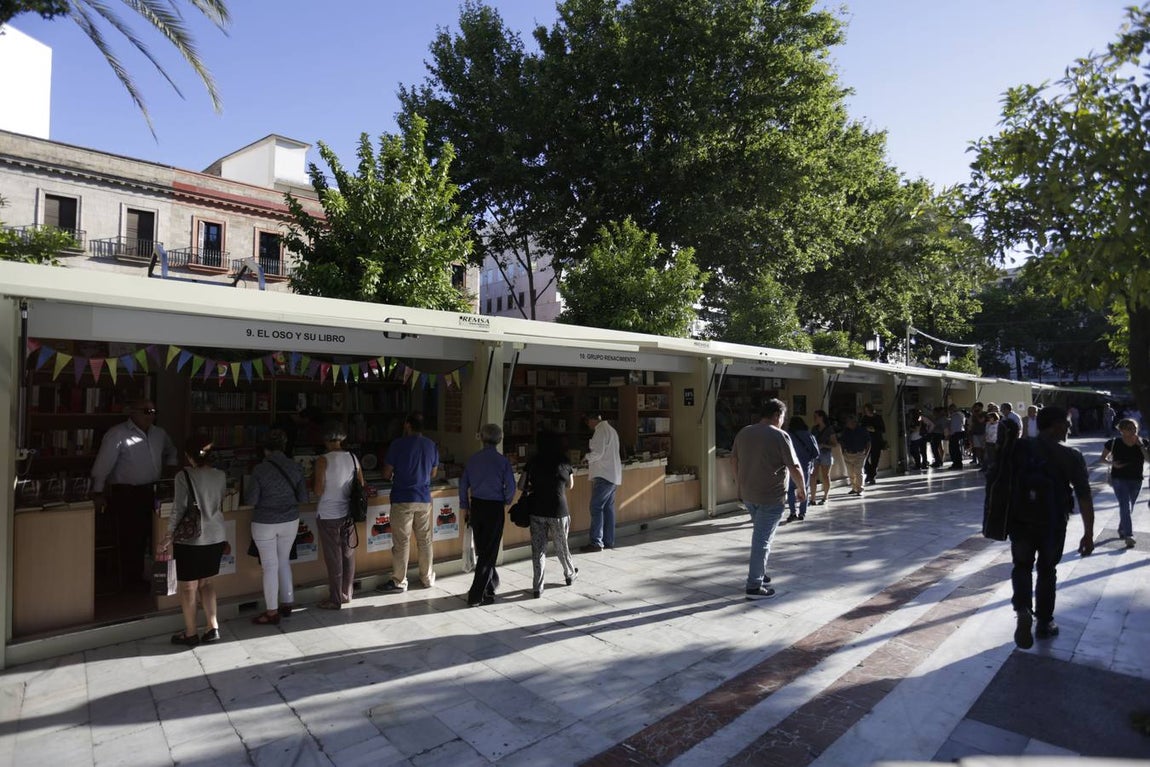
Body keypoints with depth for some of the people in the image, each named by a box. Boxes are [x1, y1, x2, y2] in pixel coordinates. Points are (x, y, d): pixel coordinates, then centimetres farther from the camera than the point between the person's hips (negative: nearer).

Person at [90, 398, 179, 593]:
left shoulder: (159, 434, 12)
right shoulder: (117, 434, -9)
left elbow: (171, 452, 33)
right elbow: (104, 463, -14)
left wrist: (172, 467, 21)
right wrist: (98, 493, -18)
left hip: (151, 492, 6)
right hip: (126, 494, -6)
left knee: (143, 536, 13)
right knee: (130, 538, 0)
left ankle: (137, 578, 26)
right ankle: (129, 582, 13)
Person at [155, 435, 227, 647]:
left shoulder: (184, 476, -14)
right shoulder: (221, 476, 0)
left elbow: (178, 510, -13)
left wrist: (168, 538, -5)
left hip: (190, 540, -5)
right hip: (216, 538, 5)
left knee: (188, 588, 10)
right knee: (206, 583, 19)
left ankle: (190, 634, 21)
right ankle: (213, 628, 17)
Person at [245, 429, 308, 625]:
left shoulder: (260, 469, -16)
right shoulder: (296, 467, -5)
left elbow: (250, 500, -12)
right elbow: (303, 497, 0)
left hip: (265, 523, -4)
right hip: (290, 521, 4)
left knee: (270, 566, 6)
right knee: (284, 561, 19)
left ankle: (272, 612, 14)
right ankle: (287, 604, 29)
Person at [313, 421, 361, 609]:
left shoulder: (323, 460, -14)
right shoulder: (352, 458, 0)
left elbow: (319, 491, -15)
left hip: (328, 515, -4)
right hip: (348, 514, 5)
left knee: (333, 557, 4)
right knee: (348, 553, 15)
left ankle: (335, 599, 14)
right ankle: (347, 593, 27)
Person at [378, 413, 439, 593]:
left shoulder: (398, 444, -10)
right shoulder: (431, 446, 4)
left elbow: (387, 474, -6)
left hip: (402, 499, -4)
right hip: (424, 499, 4)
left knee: (401, 542, 3)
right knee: (425, 541, 13)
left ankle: (399, 582, 10)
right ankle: (428, 578, 22)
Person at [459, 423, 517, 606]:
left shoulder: (472, 459, 1)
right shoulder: (502, 461, -11)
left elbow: (463, 484, 6)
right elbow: (510, 487, -10)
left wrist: (464, 506, 16)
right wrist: (506, 502, 10)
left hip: (476, 507, 5)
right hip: (494, 508, -4)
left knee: (481, 550, 19)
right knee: (489, 552, 3)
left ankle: (492, 583, 35)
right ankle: (476, 595, 2)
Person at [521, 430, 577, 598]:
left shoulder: (533, 462, -3)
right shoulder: (564, 463, -3)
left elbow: (521, 486, -2)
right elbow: (570, 485, 11)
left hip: (537, 511, 0)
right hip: (558, 511, 0)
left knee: (538, 549, 7)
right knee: (561, 546, 19)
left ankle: (537, 587, 7)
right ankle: (570, 574, 41)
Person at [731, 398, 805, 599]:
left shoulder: (743, 432, 6)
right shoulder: (780, 436, -13)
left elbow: (734, 459, 14)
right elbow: (794, 468, -14)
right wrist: (801, 488, 2)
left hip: (747, 494, 7)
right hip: (771, 496, -7)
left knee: (760, 534, 23)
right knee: (763, 539, -1)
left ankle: (758, 573, 30)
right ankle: (754, 586, 4)